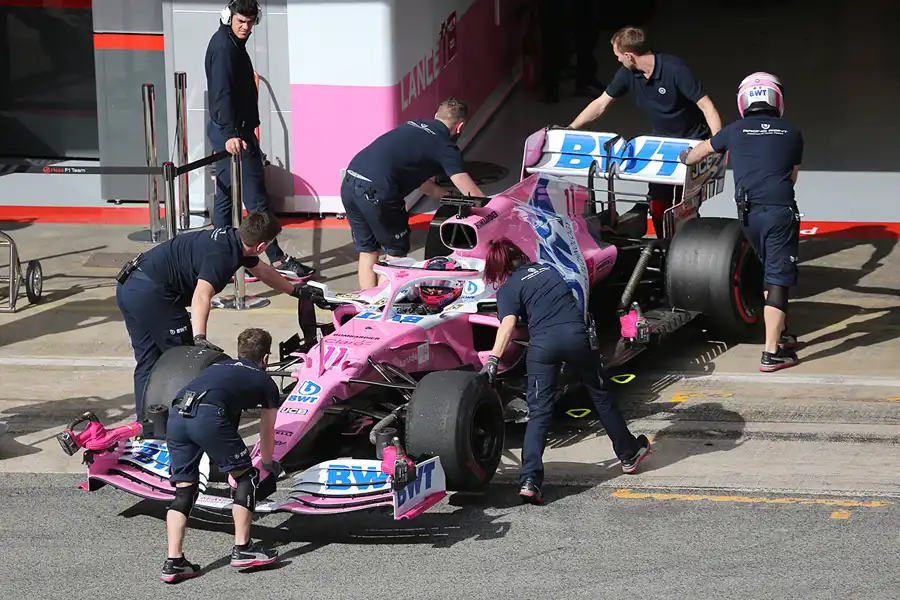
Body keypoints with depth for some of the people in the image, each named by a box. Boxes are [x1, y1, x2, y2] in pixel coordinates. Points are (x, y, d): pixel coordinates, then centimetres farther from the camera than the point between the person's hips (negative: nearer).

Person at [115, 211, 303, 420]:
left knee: (147, 361, 17)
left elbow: (264, 272, 28)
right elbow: (201, 296, -34)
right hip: (151, 294, -10)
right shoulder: (221, 254, -18)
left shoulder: (233, 239, 10)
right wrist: (199, 338, -44)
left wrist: (296, 291, 39)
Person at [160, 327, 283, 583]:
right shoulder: (265, 383, 26)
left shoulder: (218, 366, 38)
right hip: (209, 416, -5)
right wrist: (268, 463, 58)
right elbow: (267, 433, 37)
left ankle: (174, 562, 6)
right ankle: (242, 549, 16)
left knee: (184, 489, 12)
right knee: (246, 475, 15)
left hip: (176, 415, 5)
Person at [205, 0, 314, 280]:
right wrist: (230, 133, -39)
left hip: (228, 131, 11)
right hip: (233, 131, -11)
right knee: (255, 196, -7)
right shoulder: (224, 46, -17)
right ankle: (277, 260, -4)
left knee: (225, 195, 11)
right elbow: (222, 94, -28)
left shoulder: (232, 43, 16)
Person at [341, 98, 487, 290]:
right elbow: (472, 194, -2)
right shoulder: (445, 145, 3)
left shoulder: (413, 125, 24)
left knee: (367, 251, 20)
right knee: (396, 253, 12)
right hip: (377, 191, -7)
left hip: (349, 183, 7)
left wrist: (447, 195, 34)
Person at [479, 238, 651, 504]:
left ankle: (529, 480, -17)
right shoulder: (547, 268, 22)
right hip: (575, 334, 3)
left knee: (539, 412, -2)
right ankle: (629, 454, 36)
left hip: (542, 342, -3)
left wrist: (493, 358, -19)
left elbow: (508, 324, -10)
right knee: (599, 394, 22)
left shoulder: (507, 289, 6)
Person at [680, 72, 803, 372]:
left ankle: (780, 333, 32)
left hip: (749, 213, 3)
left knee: (771, 272, 24)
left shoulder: (735, 131, 11)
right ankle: (772, 353, -11)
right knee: (778, 279, -4)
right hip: (781, 211, -3)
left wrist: (686, 159, 53)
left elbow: (699, 152, 30)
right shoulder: (792, 134, 6)